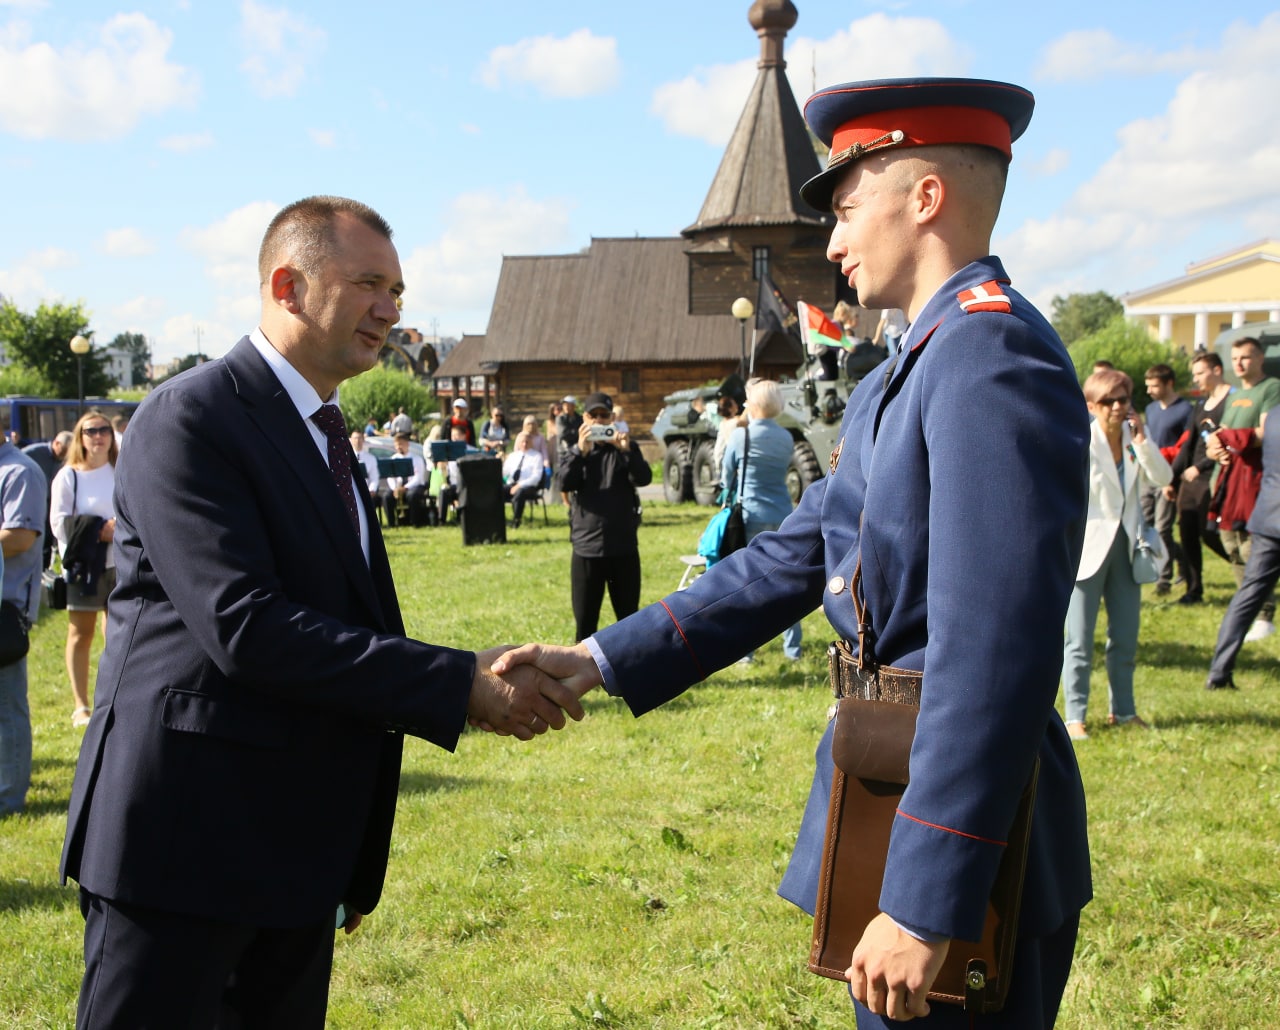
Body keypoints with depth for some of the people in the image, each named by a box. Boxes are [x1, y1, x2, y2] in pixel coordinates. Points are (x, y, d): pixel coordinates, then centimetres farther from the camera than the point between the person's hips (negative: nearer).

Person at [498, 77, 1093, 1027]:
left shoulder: (996, 353, -19)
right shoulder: (896, 385, 14)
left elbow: (994, 650, -25)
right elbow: (789, 561, 15)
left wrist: (925, 905, -25)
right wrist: (602, 660, 9)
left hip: (963, 839, -10)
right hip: (888, 796, 10)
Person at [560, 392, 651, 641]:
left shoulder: (625, 449, 7)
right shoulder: (576, 452, 7)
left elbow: (644, 478, -11)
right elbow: (565, 483, -11)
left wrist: (627, 450, -27)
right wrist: (581, 452, -25)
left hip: (624, 547, 0)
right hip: (587, 547, 0)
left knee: (629, 618, 9)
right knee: (585, 620, 4)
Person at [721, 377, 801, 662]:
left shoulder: (741, 436, -8)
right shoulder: (787, 438, 5)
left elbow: (726, 477, 2)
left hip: (752, 517, -4)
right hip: (783, 517, 4)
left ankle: (744, 650, 4)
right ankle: (792, 647, 14)